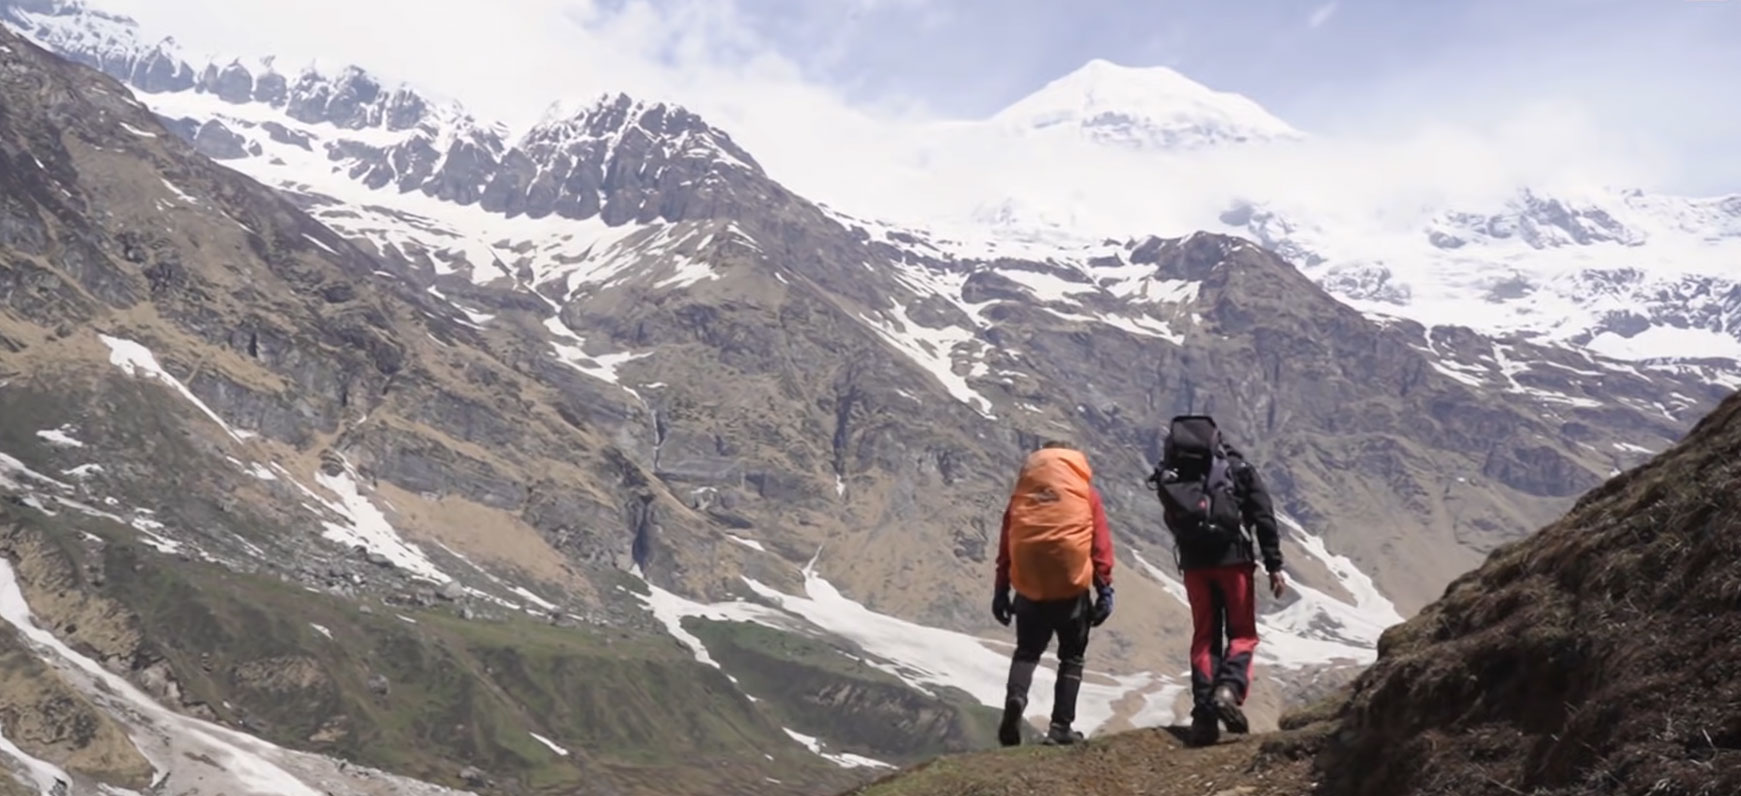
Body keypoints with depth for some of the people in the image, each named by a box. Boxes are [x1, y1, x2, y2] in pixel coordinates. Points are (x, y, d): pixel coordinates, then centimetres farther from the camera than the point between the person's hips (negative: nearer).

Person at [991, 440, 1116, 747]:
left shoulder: (1022, 490, 10)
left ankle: (1016, 697, -11)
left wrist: (1001, 589, 13)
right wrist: (1105, 589, 1)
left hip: (1030, 588, 2)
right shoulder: (1086, 492, 5)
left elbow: (1006, 543, 9)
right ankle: (1061, 726, 5)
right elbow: (1100, 544, -1)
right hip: (1072, 587, -2)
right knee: (1071, 657, 12)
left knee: (1027, 650, 17)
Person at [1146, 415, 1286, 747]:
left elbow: (1173, 523, 9)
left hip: (1194, 563, 2)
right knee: (1242, 633, 9)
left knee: (1204, 637, 11)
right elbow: (1264, 517, -2)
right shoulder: (1237, 468, 3)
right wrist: (1274, 565, -1)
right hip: (1234, 558, -2)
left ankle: (1203, 713, 1)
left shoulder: (1169, 476, 8)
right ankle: (1229, 689, -18)